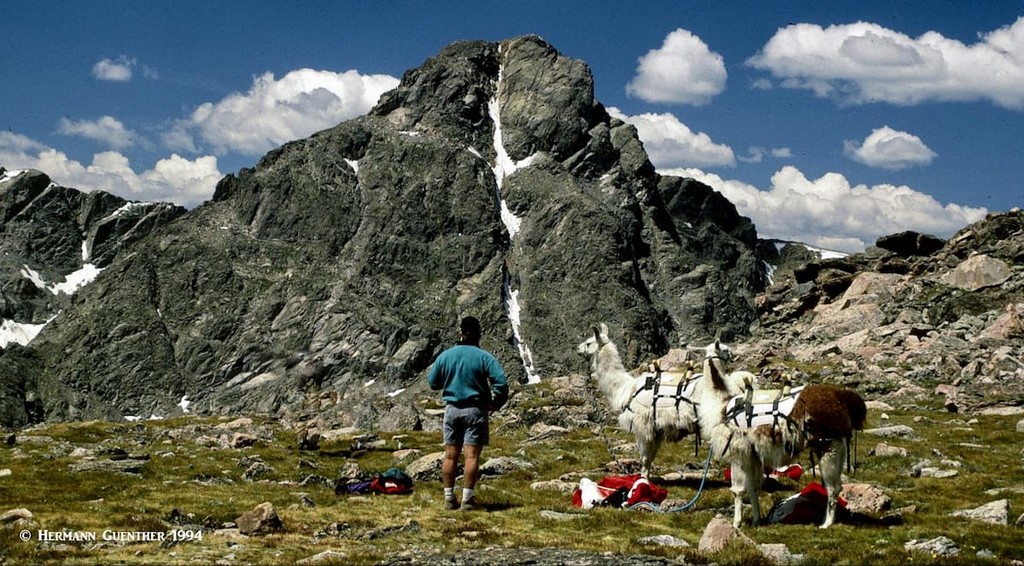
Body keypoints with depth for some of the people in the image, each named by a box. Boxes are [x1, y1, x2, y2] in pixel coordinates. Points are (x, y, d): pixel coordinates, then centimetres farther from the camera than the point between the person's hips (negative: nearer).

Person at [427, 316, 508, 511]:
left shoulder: (445, 356, 1)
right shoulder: (484, 357, -9)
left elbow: (432, 382, 10)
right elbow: (501, 382, -15)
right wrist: (496, 403, 0)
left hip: (452, 409, 3)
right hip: (475, 410, -3)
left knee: (450, 455, 9)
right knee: (472, 455, -2)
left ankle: (449, 498, 12)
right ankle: (467, 499, -3)